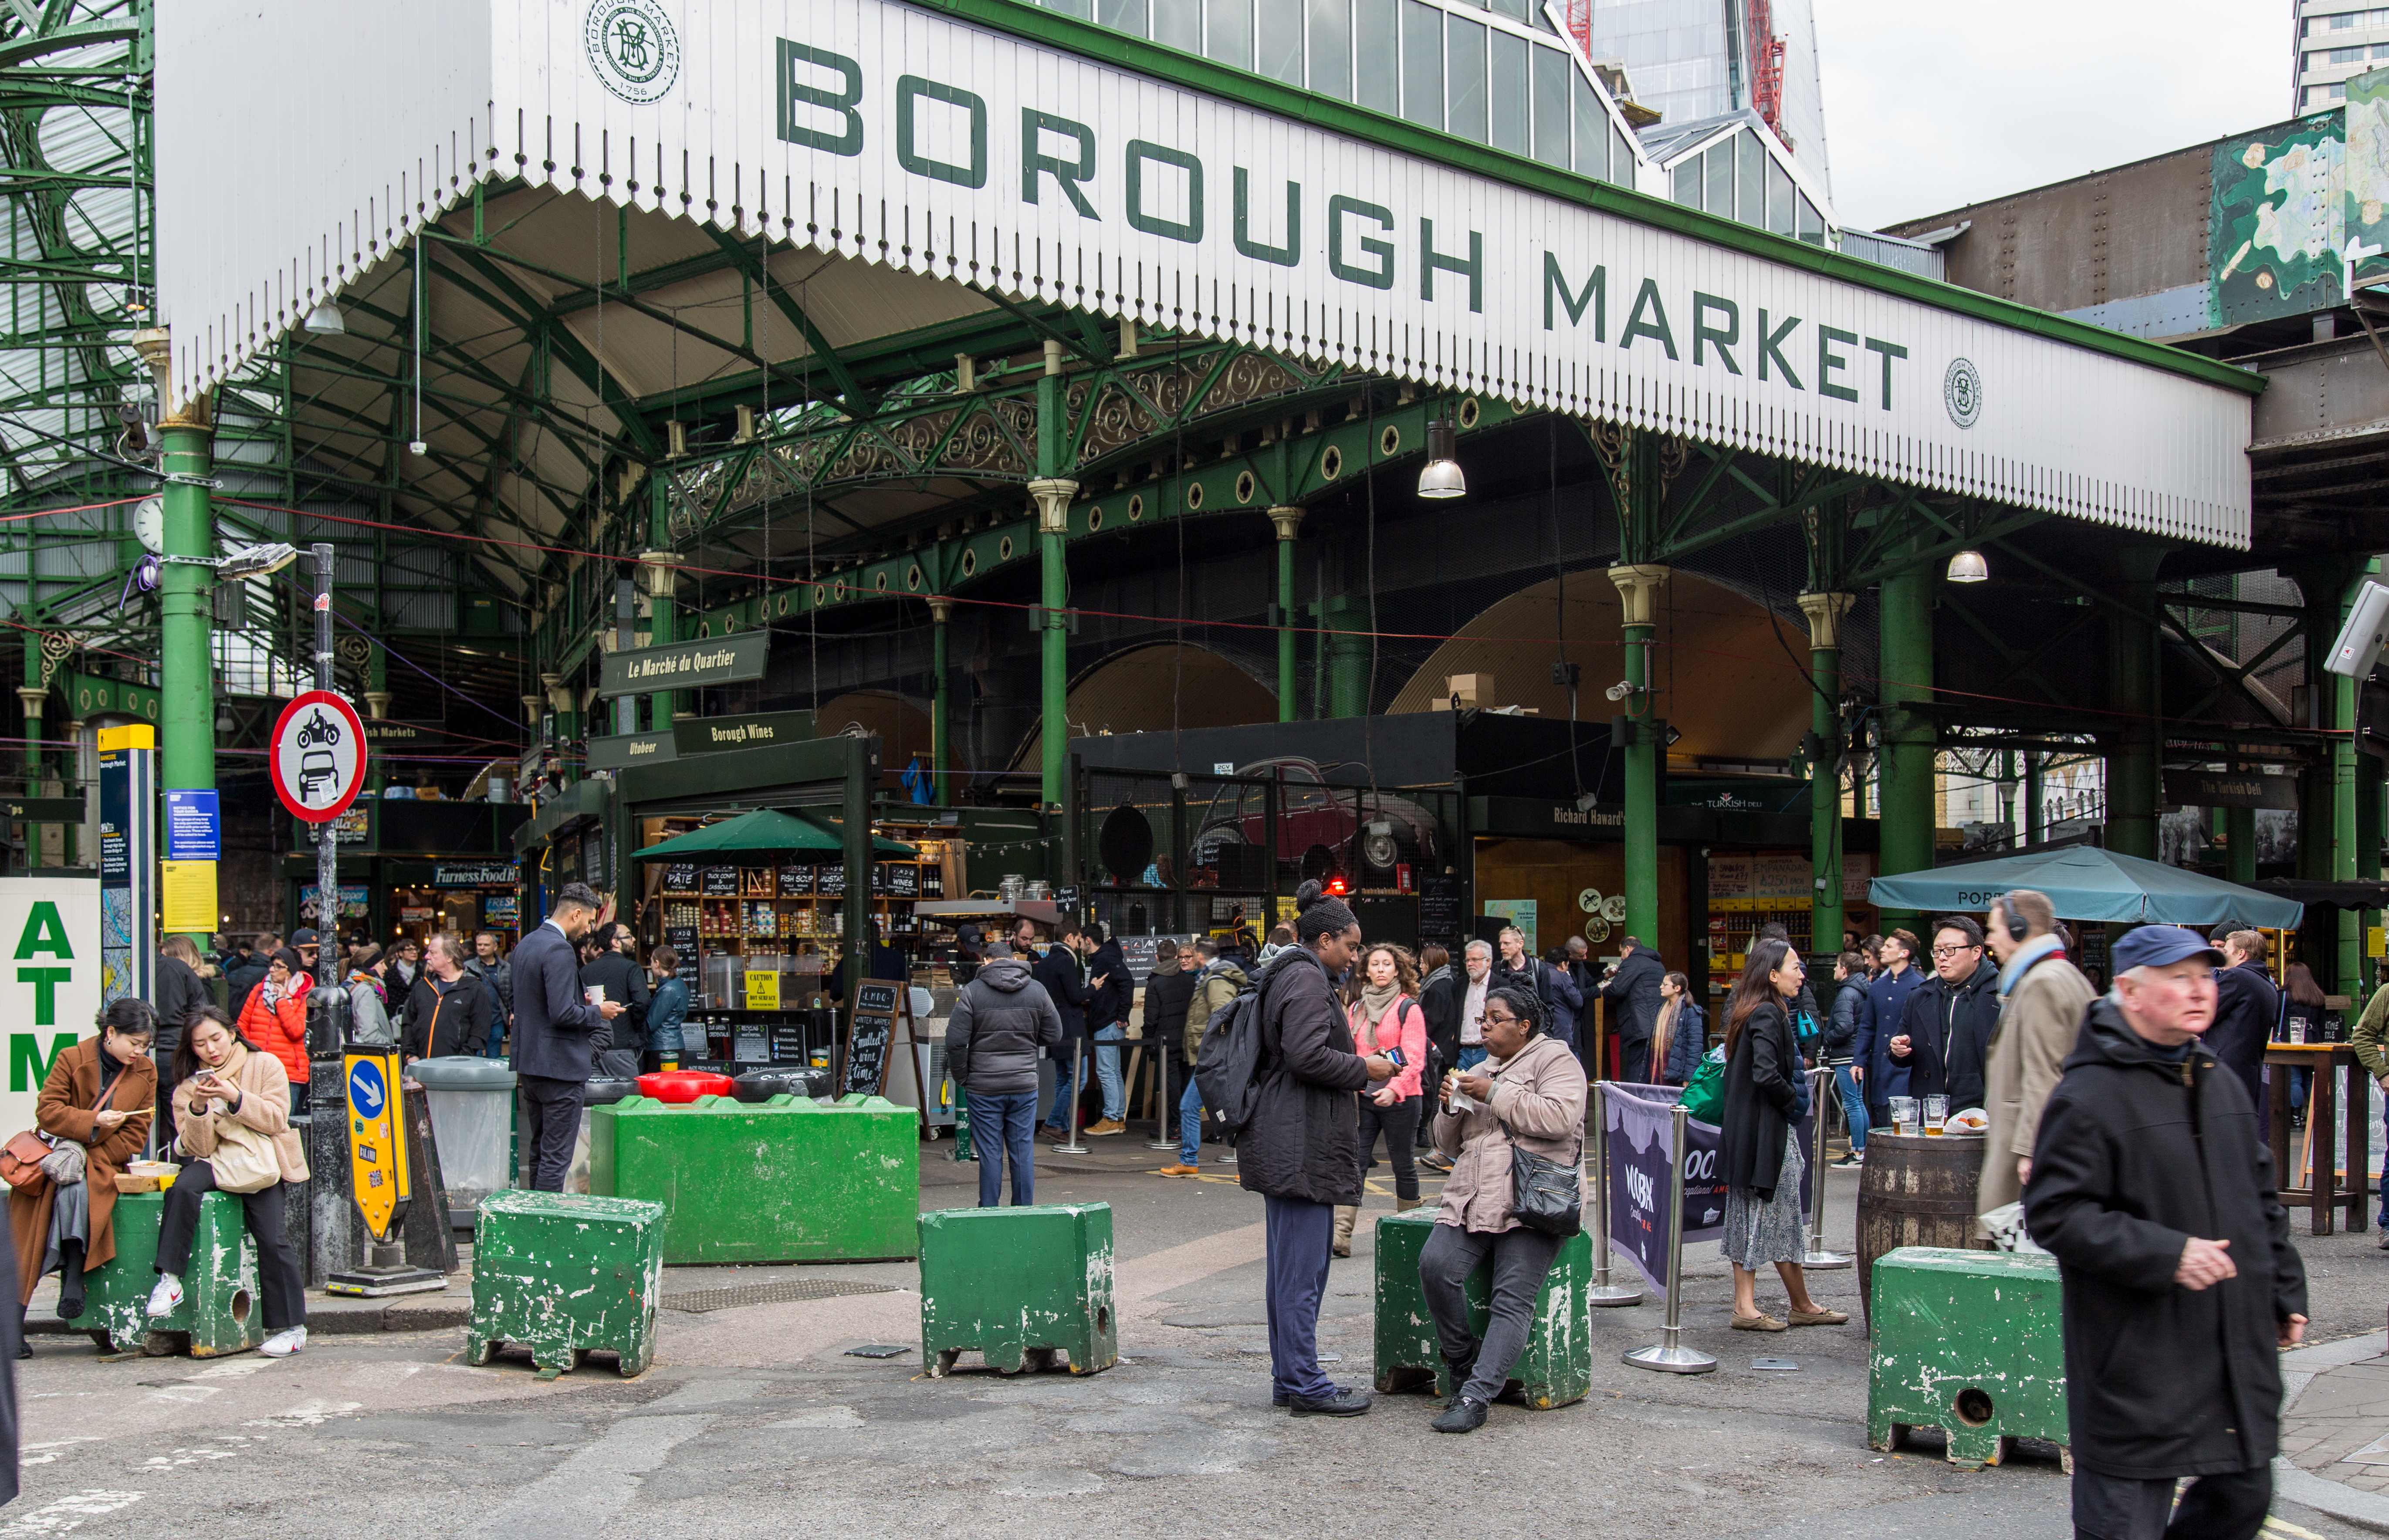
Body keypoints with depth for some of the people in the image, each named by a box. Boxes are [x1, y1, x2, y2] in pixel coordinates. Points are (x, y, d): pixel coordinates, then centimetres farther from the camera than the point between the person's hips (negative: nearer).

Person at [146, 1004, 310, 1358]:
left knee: (271, 1238, -19)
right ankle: (170, 1279, -28)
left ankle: (292, 1326, -7)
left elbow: (276, 1120, -7)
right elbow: (200, 1149, -1)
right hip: (217, 1161, 2)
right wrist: (198, 1108, -18)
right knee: (183, 1188, -32)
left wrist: (234, 1098, -20)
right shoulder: (188, 1085, 8)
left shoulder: (265, 1065, 4)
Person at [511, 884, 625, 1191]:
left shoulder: (526, 944, 12)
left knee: (538, 1152, 17)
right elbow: (562, 1014, -24)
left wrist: (581, 1003, 17)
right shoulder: (559, 949, -19)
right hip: (559, 1066, -10)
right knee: (556, 1157, -5)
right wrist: (597, 1012, -8)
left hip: (529, 1063, 10)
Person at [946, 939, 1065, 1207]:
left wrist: (961, 1077, 3)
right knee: (1023, 1152, 9)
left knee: (990, 1154, 3)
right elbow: (1053, 1035, 9)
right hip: (1025, 1084, 2)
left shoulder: (972, 991, -6)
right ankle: (1024, 1213, 14)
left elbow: (956, 1042, -9)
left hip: (984, 1087, -2)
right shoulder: (1037, 990, 3)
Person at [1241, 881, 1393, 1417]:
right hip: (1303, 1143, -11)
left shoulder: (1286, 975, 20)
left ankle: (1289, 1378, 19)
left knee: (1289, 1265, 13)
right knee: (1303, 1266, -6)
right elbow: (1307, 1055, -22)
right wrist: (1365, 1070, -9)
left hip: (1282, 1142, 11)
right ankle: (1305, 1385, -1)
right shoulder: (1307, 979, -12)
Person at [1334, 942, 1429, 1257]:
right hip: (1362, 1097, 4)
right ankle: (1341, 1236, -10)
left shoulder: (1408, 1008, -4)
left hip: (1400, 1098, -4)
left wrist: (1395, 1089, -24)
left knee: (1403, 1165, 7)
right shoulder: (1356, 1008, 12)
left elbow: (1414, 1058, -10)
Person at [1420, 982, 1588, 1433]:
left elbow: (1560, 1117, -15)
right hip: (1471, 1201, 5)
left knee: (1512, 1301, -18)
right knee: (1435, 1265, -21)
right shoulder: (1480, 1072, 26)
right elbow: (1450, 1145, 28)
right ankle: (1463, 1364, -5)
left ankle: (1474, 1398, -20)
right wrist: (1449, 1109, 7)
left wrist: (1495, 1095, -11)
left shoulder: (1554, 1058, 5)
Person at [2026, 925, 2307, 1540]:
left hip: (2236, 1349, 8)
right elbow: (2055, 1214, -18)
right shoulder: (2090, 1094, -14)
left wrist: (2284, 1292, 19)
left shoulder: (2222, 1084, 12)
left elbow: (2262, 1200, 23)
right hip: (2137, 1367, -8)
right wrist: (2164, 1255, -22)